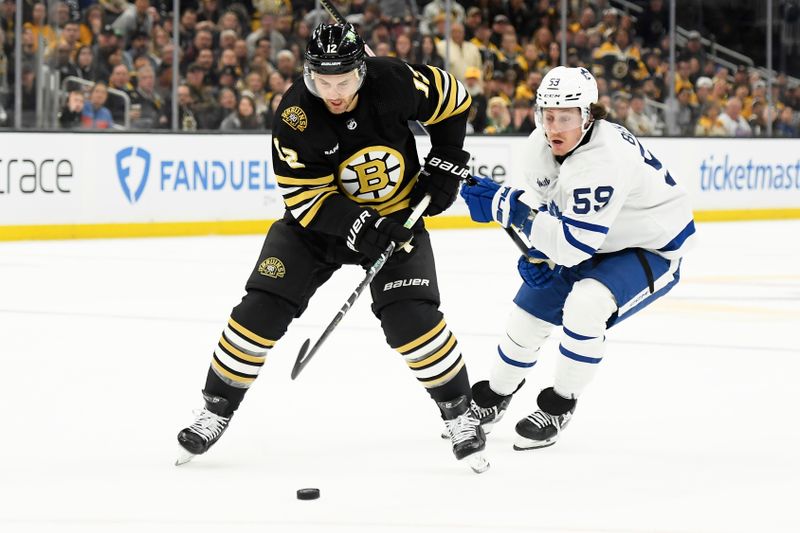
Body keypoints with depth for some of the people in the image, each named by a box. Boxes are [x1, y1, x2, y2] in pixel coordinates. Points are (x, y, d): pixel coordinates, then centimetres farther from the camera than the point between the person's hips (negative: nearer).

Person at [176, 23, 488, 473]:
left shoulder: (395, 82, -22)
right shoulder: (295, 115, -25)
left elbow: (453, 99, -2)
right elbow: (305, 197, -22)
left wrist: (446, 164, -5)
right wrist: (359, 225, -32)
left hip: (396, 215, 0)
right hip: (319, 217, 0)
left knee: (411, 316, -17)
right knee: (263, 307, -9)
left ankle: (459, 413, 1)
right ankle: (217, 409, 8)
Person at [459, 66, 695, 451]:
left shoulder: (605, 159, -37)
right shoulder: (540, 146, -13)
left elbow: (574, 244, -40)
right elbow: (542, 201, 9)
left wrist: (506, 205, -43)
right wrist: (537, 251, -8)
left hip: (652, 248, -8)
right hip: (593, 245, 8)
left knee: (584, 305, -31)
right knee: (529, 311, 9)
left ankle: (560, 405, -10)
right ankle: (494, 396, 37)